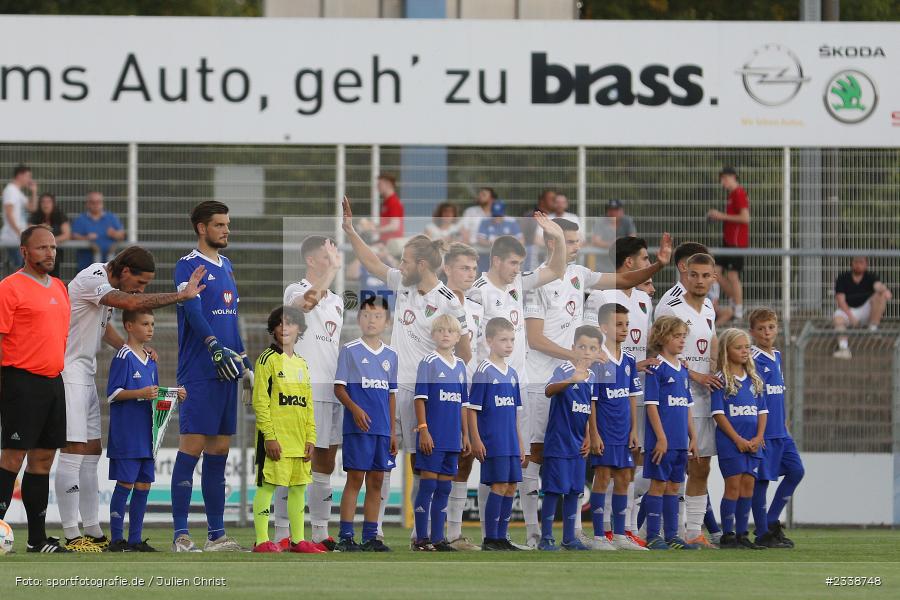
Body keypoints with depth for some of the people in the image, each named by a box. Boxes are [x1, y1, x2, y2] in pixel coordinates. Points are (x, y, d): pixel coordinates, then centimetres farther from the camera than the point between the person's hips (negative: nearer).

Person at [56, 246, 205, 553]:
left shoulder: (106, 281, 12)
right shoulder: (92, 280, -19)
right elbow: (132, 303, -33)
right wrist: (181, 295, -29)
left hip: (85, 375, 10)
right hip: (69, 374, -10)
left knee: (92, 452, 11)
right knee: (74, 451, -11)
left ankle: (93, 531, 15)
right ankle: (71, 536, -11)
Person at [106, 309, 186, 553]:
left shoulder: (150, 359, 16)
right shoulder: (123, 357, -9)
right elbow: (113, 394, -14)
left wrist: (174, 395, 6)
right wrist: (140, 393, -24)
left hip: (146, 434, 8)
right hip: (126, 434, -8)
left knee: (143, 486, 8)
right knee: (125, 484, -6)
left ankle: (135, 538, 13)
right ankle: (117, 538, -2)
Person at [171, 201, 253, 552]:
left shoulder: (226, 267, 19)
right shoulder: (188, 266, -7)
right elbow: (192, 309, -21)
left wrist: (245, 361, 21)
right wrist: (214, 346, -34)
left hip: (226, 371, 8)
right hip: (198, 373, -8)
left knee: (219, 450, 9)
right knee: (192, 448, -9)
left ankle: (216, 534, 12)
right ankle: (181, 534, -8)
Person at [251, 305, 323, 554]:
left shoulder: (302, 363, 16)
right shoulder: (267, 359, -4)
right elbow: (260, 401, -10)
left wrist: (311, 438, 9)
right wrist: (269, 436, -16)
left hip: (299, 439, 7)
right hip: (275, 438, -7)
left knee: (299, 486, 9)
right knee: (267, 485, -6)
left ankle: (298, 540, 15)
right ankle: (262, 541, -5)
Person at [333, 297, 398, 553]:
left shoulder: (391, 355, 13)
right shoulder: (350, 350, -1)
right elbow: (339, 387, -4)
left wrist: (393, 432, 14)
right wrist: (355, 409, -22)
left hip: (383, 428, 5)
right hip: (358, 427, -5)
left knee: (376, 481, 6)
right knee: (355, 479, -7)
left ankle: (370, 537, 10)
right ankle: (345, 537, -5)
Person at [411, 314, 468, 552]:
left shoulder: (460, 366, 13)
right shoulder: (429, 363, -5)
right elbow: (420, 398, -8)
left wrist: (465, 435, 16)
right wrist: (423, 430, -15)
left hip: (452, 439, 6)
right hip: (432, 437, -6)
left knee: (444, 488, 8)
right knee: (428, 485, -6)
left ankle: (438, 538, 12)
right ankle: (421, 539, -2)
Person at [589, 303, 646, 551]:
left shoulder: (629, 361, 9)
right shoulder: (597, 360, -11)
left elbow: (632, 397, 14)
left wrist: (634, 430, 8)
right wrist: (594, 433, -15)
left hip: (623, 432, 7)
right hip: (604, 432, -7)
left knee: (624, 479, 9)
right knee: (602, 478, -5)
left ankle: (620, 535, 16)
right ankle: (599, 537, -1)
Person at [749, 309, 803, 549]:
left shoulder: (776, 356, 14)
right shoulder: (753, 359, -11)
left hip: (780, 430, 8)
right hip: (762, 430, -8)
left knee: (796, 471, 6)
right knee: (762, 479, -3)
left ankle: (772, 521, 15)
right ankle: (763, 533, 4)